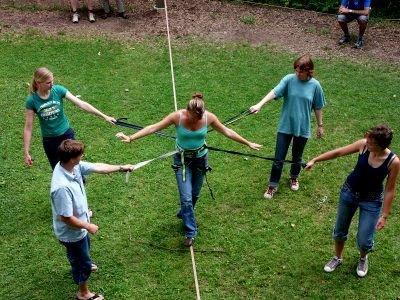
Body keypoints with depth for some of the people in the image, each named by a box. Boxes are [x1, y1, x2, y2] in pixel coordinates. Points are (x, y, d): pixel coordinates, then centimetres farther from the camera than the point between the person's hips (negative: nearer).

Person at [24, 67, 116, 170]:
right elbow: (28, 127, -9)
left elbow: (81, 104, -16)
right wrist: (26, 152, -9)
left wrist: (104, 116, -17)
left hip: (66, 134, 0)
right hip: (49, 140, 0)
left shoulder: (58, 90, -15)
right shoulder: (32, 100, -15)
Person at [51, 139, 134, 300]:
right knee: (82, 263, 17)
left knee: (85, 249, 37)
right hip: (72, 232, -8)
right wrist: (88, 226, -18)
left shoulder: (73, 166, -16)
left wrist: (121, 168, 3)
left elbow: (97, 167, -1)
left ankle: (82, 263, 69)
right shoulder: (62, 187, -41)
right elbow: (67, 218, -32)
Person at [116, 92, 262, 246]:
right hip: (182, 160, -2)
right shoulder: (177, 116, -24)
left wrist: (248, 143, 4)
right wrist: (130, 138, -27)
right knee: (186, 197, -8)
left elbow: (226, 131, -3)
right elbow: (153, 128, -21)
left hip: (200, 159, 3)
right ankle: (190, 232, 9)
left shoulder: (209, 117, -18)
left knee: (194, 194, 17)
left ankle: (184, 214, 48)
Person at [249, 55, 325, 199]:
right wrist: (259, 104, -41)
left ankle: (294, 178, 47)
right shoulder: (289, 79, -12)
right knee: (278, 158, 3)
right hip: (285, 126, -1)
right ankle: (273, 185, 20)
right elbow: (274, 92, -26)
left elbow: (318, 107, 3)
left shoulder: (315, 85, -8)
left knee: (297, 157, 20)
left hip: (302, 128, 1)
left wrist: (320, 125, 10)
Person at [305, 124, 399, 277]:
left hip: (371, 201, -3)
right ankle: (338, 258, 46)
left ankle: (363, 258, 38)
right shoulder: (363, 145, -20)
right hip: (349, 192, 3)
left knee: (364, 241, 0)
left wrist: (384, 215, -11)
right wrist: (315, 160, -6)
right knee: (340, 231, 17)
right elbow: (338, 152, -7)